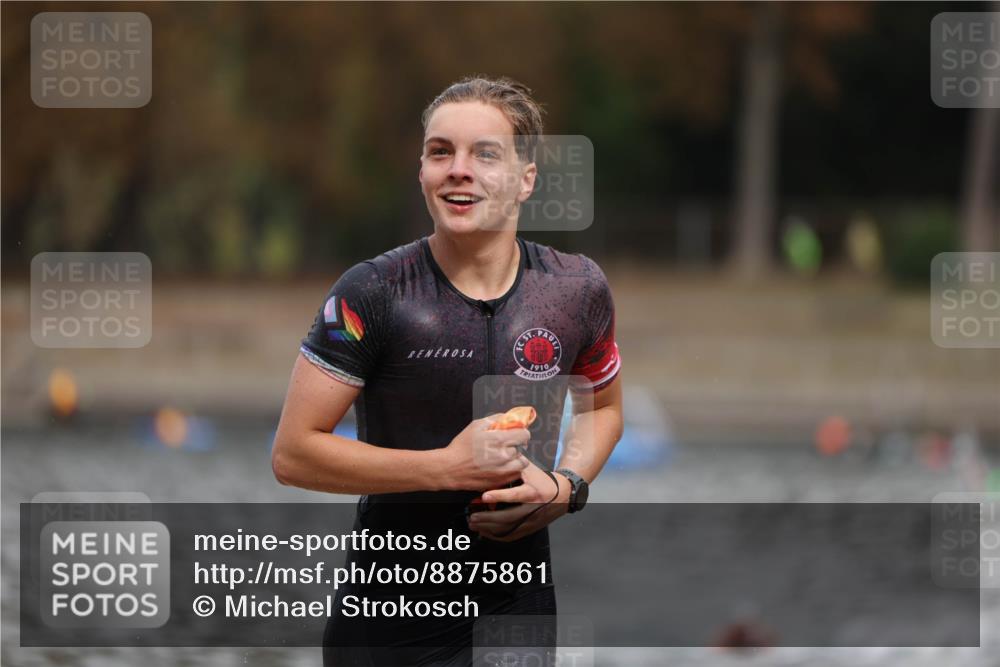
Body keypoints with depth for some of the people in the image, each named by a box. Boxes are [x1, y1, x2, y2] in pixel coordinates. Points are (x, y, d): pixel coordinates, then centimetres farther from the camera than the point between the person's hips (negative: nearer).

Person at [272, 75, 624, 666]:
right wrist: (447, 467, -22)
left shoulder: (578, 289, -3)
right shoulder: (372, 294, -15)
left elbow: (602, 404, 16)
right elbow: (293, 453, -14)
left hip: (520, 599, 3)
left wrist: (566, 484, -5)